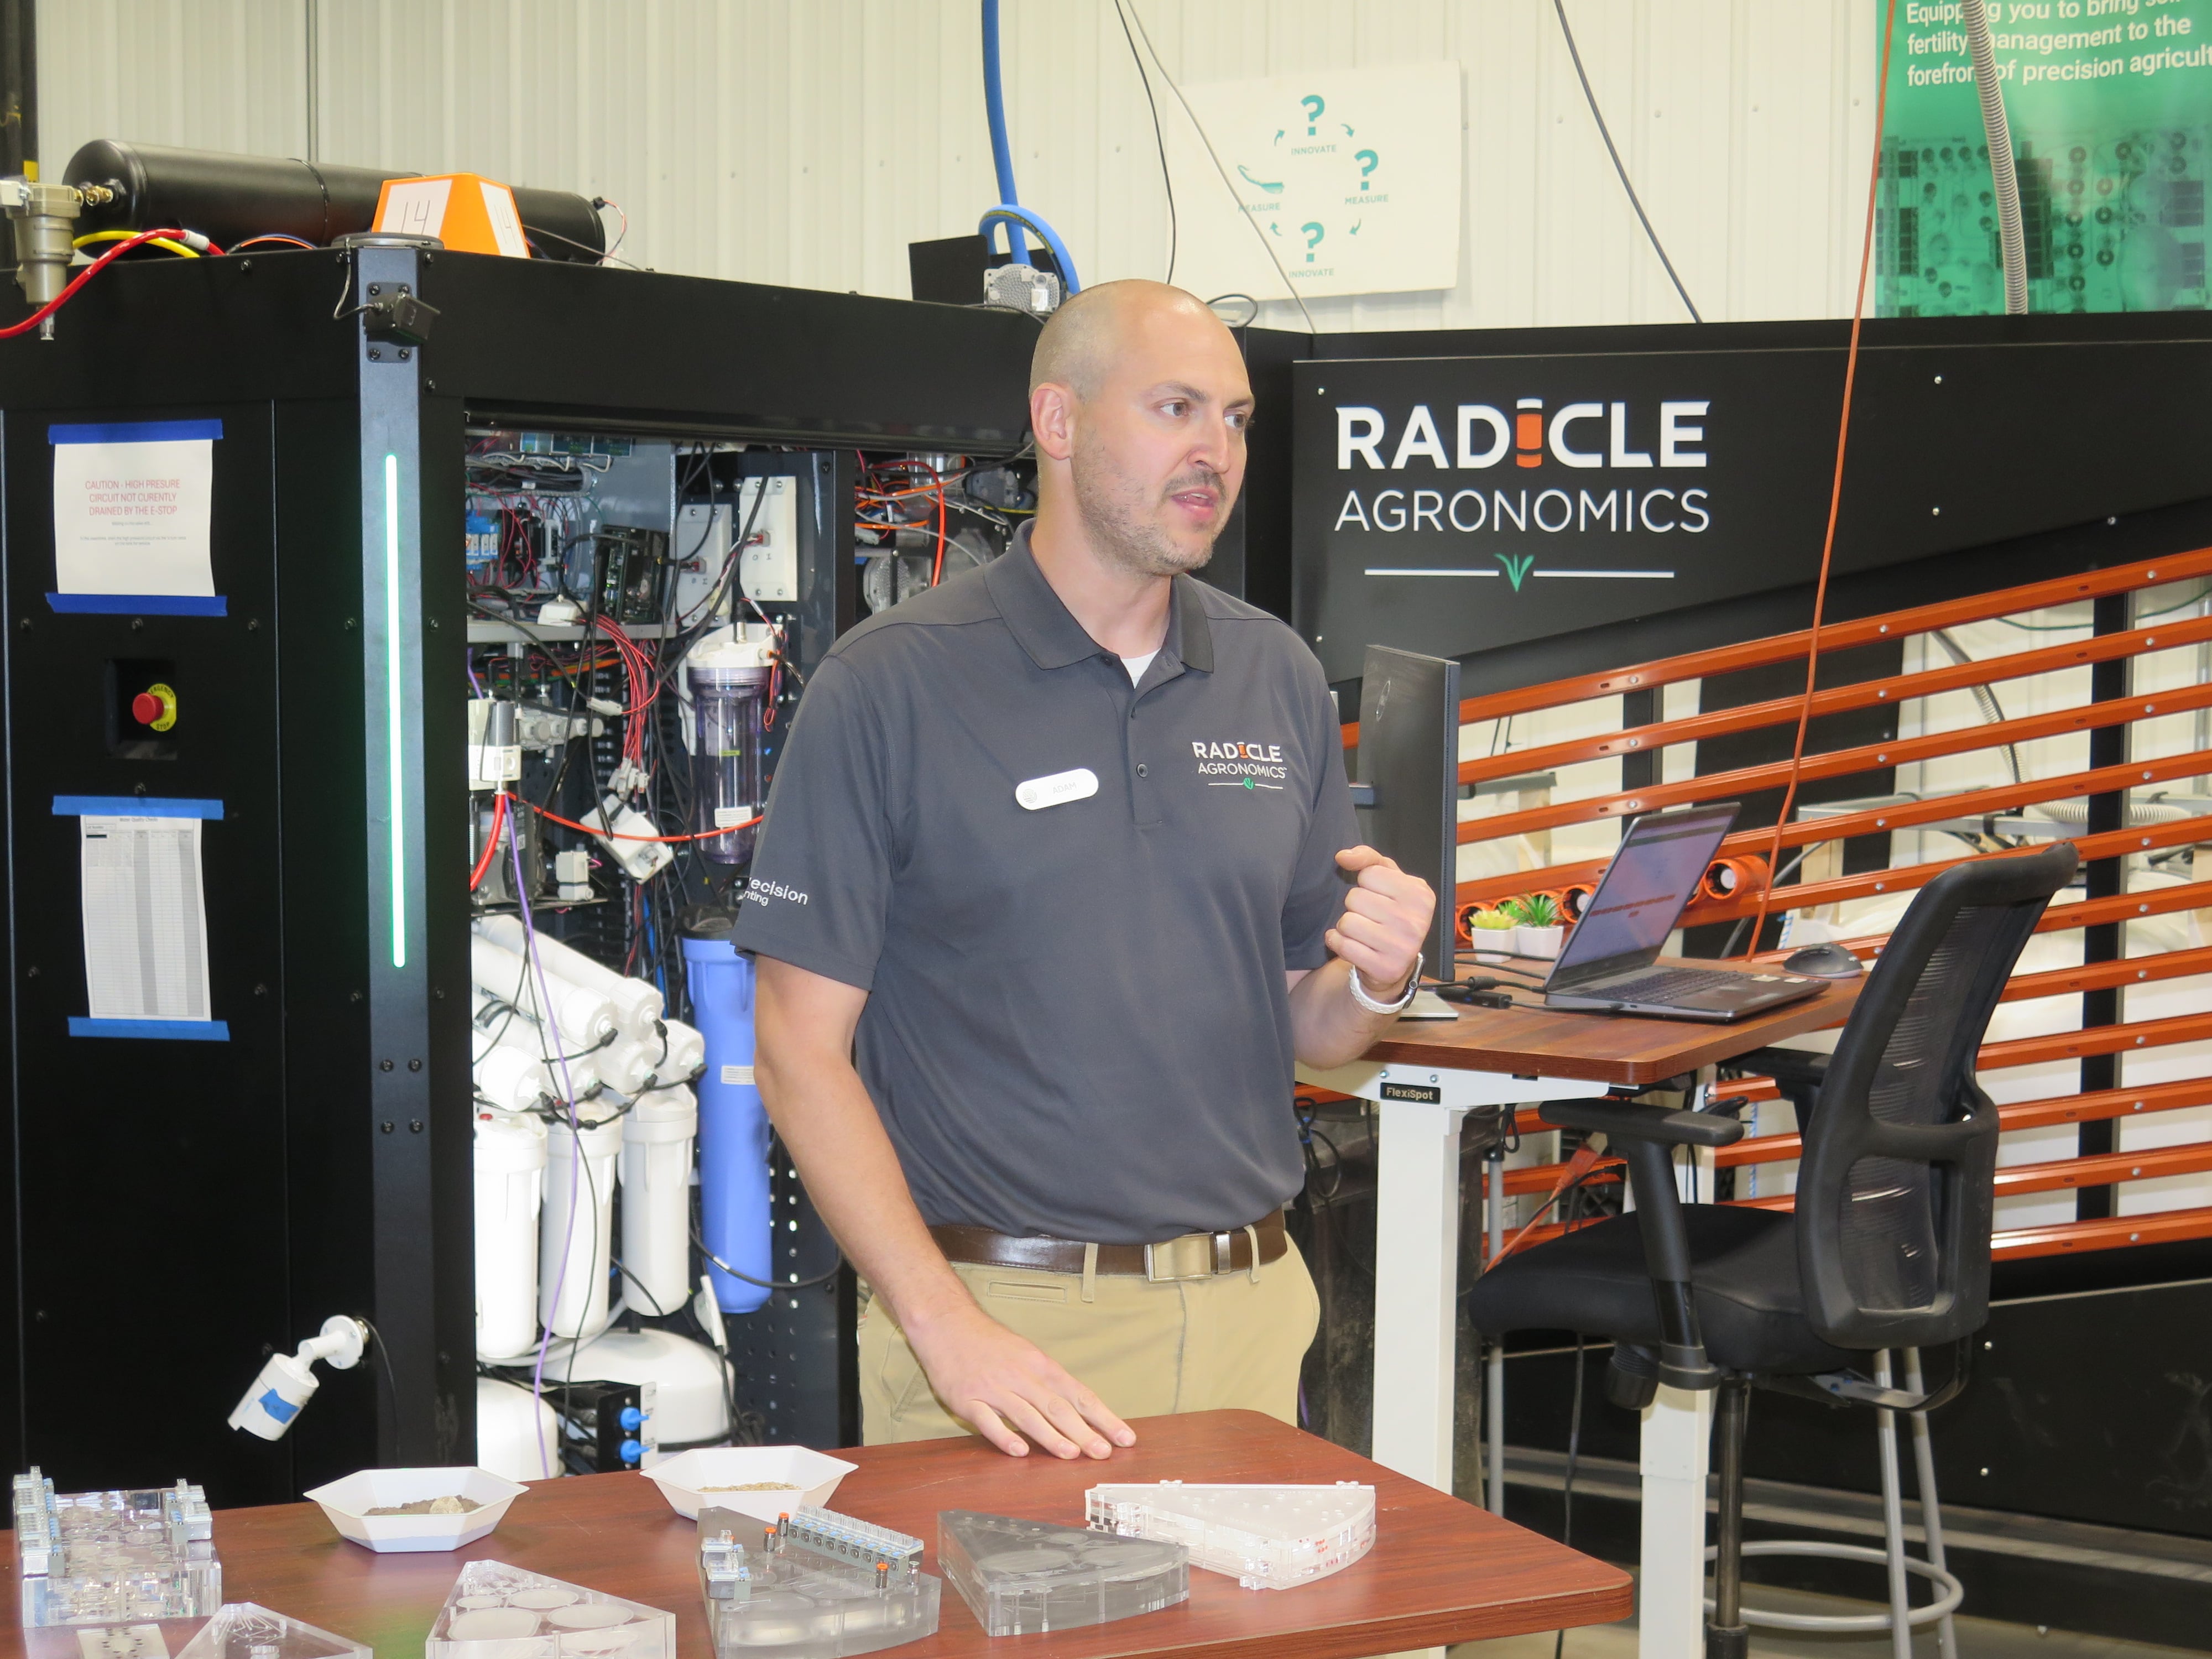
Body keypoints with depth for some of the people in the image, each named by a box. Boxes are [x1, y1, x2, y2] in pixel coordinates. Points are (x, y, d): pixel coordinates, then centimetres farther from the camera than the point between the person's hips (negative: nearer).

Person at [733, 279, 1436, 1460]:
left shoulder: (1279, 680, 8)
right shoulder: (891, 686, -7)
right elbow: (801, 1049, -9)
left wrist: (1374, 979, -9)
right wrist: (947, 1327, -17)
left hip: (1249, 1316, 5)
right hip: (1002, 1320, -4)